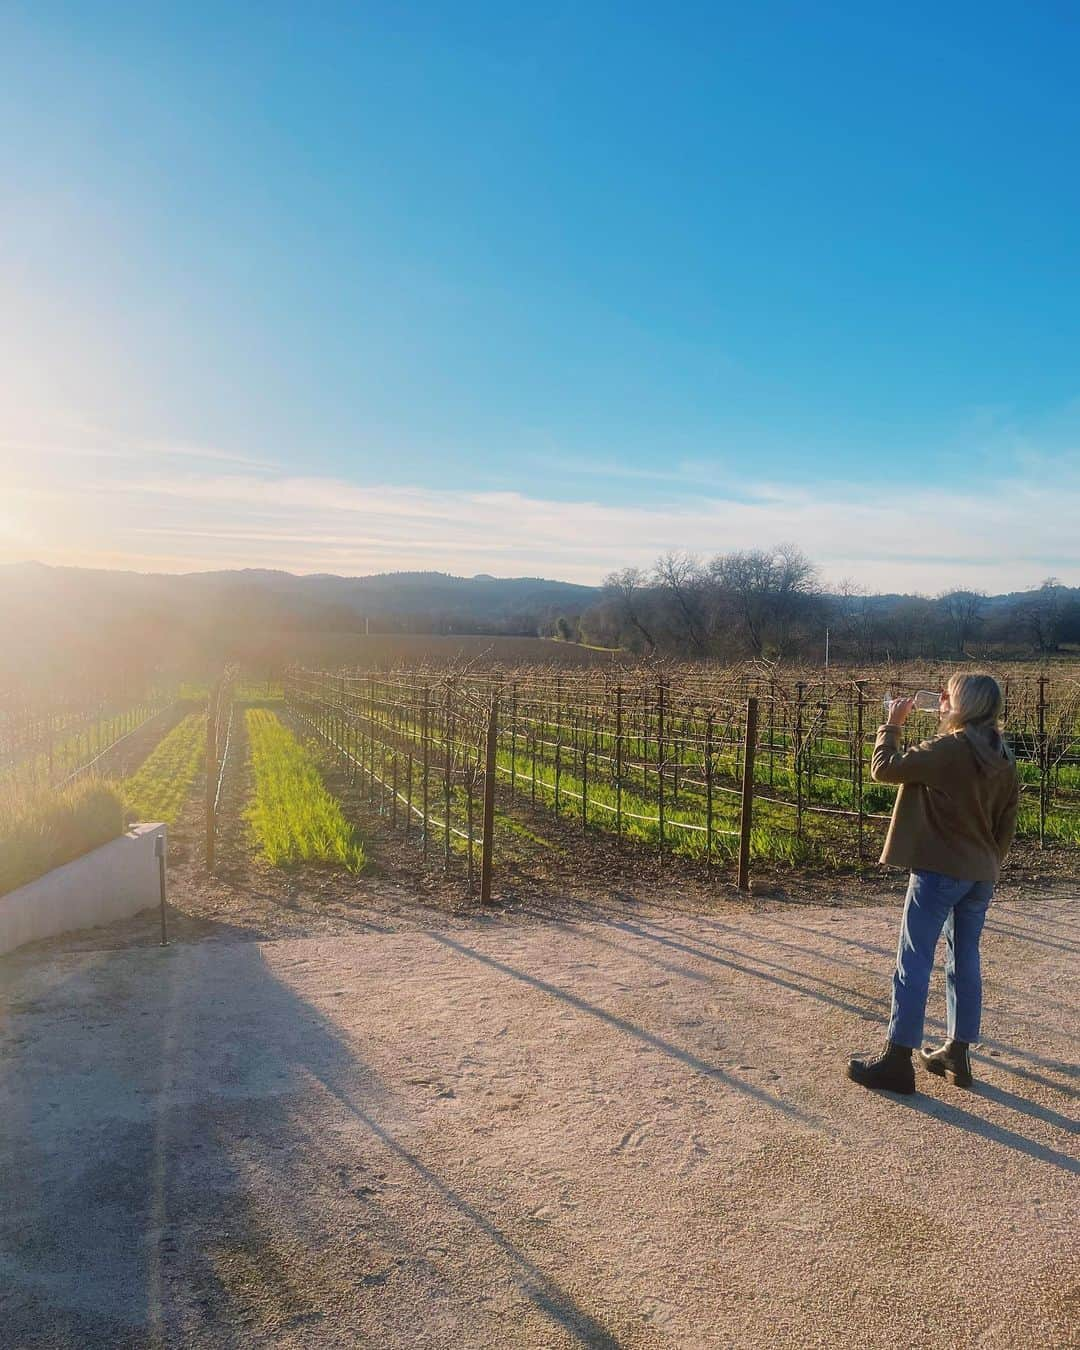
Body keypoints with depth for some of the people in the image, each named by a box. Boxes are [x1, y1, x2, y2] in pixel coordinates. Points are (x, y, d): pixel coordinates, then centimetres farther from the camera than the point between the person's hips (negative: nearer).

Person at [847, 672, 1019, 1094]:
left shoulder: (947, 749, -17)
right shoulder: (1003, 759, 6)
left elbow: (883, 769, -14)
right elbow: (1007, 824, 13)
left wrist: (892, 724, -1)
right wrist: (988, 865, 22)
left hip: (939, 870, -7)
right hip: (981, 876, 8)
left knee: (913, 963, -1)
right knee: (965, 962, 16)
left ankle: (897, 1062, 4)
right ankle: (957, 1055, 25)